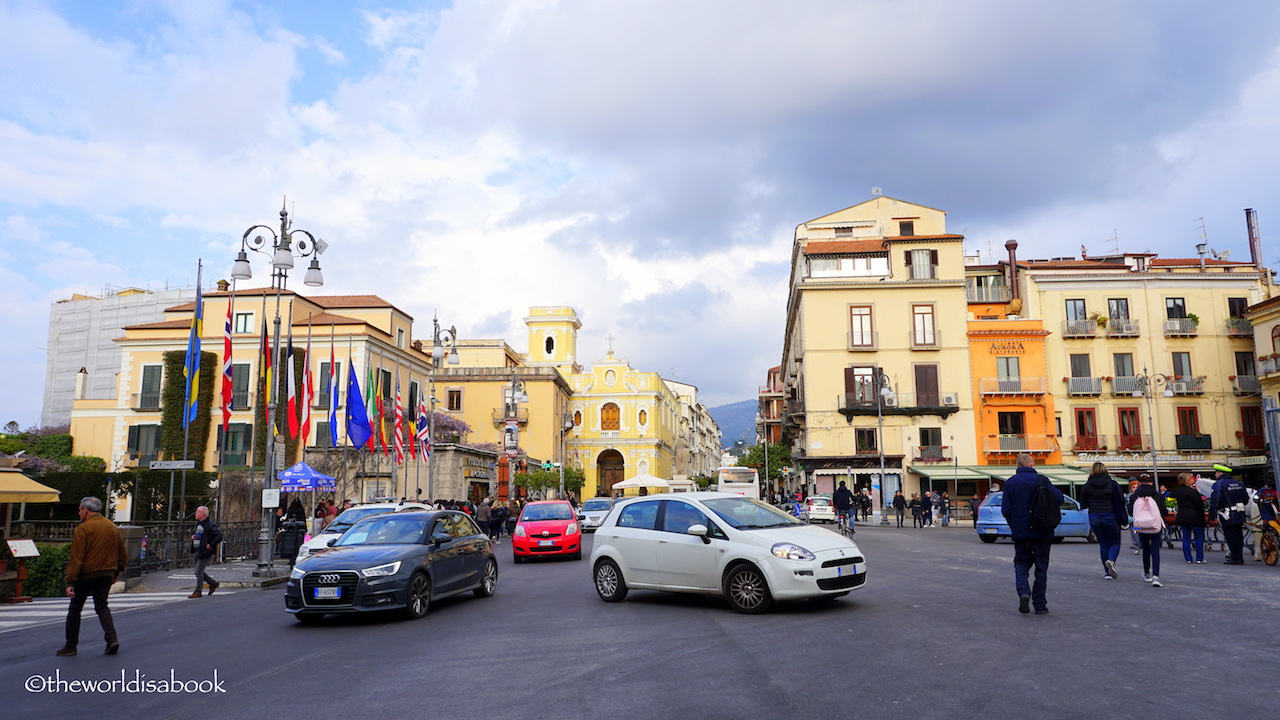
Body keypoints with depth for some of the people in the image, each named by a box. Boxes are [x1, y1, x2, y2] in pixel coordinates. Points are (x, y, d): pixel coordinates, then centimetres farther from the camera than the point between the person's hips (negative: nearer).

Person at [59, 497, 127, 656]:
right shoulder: (113, 527, 8)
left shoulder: (83, 529, -11)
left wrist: (70, 581, -13)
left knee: (75, 609, 10)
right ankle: (112, 638, -7)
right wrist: (116, 573, 24)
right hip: (107, 574, 5)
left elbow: (76, 558, -14)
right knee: (102, 607, 11)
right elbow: (123, 554, 14)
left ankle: (70, 646, 16)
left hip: (86, 575, -5)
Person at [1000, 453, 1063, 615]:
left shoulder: (1010, 483, -2)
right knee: (1041, 567, 9)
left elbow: (1005, 509, -4)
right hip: (1042, 532, -1)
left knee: (1021, 563, 13)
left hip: (1020, 532, 1)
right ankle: (1040, 604, 11)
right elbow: (1059, 499, -11)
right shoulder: (1041, 480, -8)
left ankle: (1023, 591, -12)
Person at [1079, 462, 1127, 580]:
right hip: (1110, 517, -1)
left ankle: (1108, 572, 9)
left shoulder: (1087, 486, -1)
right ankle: (1111, 561, -19)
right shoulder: (1113, 484, -5)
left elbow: (1083, 505, 3)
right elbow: (1122, 501, -6)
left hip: (1094, 518, 2)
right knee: (1115, 542, 11)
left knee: (1103, 544, 11)